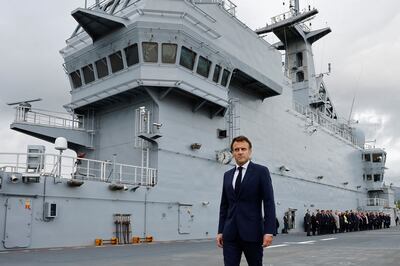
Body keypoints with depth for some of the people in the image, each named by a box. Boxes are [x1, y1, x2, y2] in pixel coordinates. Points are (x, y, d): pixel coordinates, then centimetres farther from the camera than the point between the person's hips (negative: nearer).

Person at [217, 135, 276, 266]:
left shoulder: (261, 171, -1)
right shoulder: (227, 175, 13)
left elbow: (269, 202, -7)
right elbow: (224, 205, 15)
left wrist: (269, 231, -14)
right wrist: (220, 231, 10)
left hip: (252, 232, -3)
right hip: (230, 233, 4)